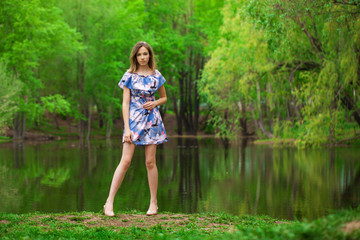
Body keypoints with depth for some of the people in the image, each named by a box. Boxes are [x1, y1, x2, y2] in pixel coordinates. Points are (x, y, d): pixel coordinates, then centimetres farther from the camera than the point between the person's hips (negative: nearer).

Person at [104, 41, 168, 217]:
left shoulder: (156, 75, 7)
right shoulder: (129, 76, 0)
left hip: (152, 120, 2)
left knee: (150, 162, 3)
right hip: (134, 119, -2)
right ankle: (109, 202, -7)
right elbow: (125, 103, -3)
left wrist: (155, 103, -5)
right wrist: (127, 128, -11)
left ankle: (153, 202, 12)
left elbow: (164, 97, 18)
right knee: (125, 161, -9)